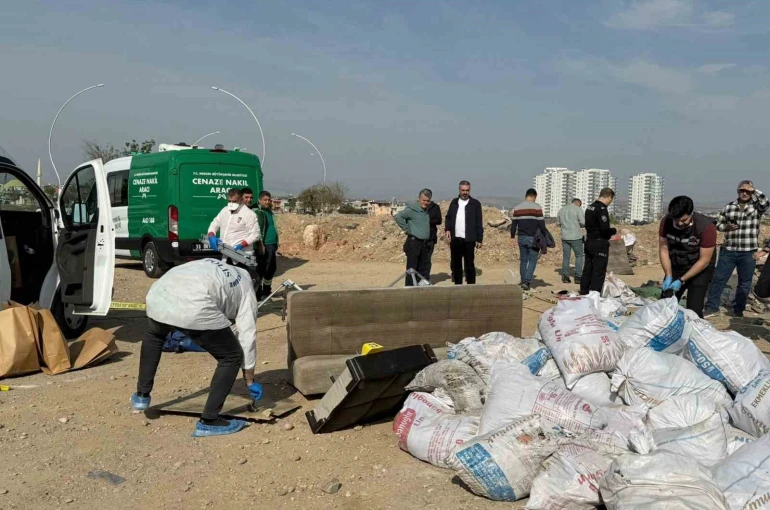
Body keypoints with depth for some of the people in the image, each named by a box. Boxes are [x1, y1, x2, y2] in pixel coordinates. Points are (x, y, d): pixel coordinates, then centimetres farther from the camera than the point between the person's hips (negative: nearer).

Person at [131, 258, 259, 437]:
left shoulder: (210, 265, 40)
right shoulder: (245, 290, 24)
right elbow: (248, 336, 22)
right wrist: (250, 381, 30)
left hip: (158, 294, 6)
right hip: (194, 308, -6)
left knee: (153, 335, 40)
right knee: (232, 357, 14)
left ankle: (141, 395, 46)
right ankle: (208, 422, 16)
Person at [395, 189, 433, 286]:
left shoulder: (428, 210, 12)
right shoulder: (412, 209, -11)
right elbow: (398, 217, -21)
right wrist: (407, 229, -16)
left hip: (425, 244, 7)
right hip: (414, 242, -7)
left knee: (425, 269, 11)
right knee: (412, 269, -4)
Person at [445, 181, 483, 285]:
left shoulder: (475, 204, 1)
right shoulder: (454, 202, 13)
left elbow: (479, 222, -1)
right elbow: (448, 218, 15)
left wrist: (479, 239, -5)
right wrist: (447, 230, -2)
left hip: (469, 240, -4)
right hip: (455, 239, 4)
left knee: (469, 264, -1)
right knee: (455, 264, 9)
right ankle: (457, 285, 17)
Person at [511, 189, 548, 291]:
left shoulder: (517, 208, 6)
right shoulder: (537, 207, -8)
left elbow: (513, 224, 7)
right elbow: (541, 223, -9)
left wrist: (512, 236, 14)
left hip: (522, 238, 4)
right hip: (533, 238, -4)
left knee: (523, 260, 12)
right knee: (532, 260, 2)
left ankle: (523, 282, 16)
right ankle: (526, 281, -10)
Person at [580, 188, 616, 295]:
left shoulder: (590, 208, 11)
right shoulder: (602, 209, -17)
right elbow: (605, 230, -23)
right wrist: (614, 231, -2)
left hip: (589, 242, 9)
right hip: (600, 244, -9)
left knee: (587, 270, 14)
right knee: (598, 273, -3)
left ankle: (583, 294, 20)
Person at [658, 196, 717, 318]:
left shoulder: (706, 227, -26)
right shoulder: (666, 222, -16)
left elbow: (704, 260, -22)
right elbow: (663, 249, -8)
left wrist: (681, 280, -23)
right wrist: (668, 276, -16)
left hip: (700, 270, -3)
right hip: (675, 267, 4)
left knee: (693, 311, -10)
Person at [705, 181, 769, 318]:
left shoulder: (757, 207, 1)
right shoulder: (729, 207, 7)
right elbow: (718, 224, 14)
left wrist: (753, 189, -15)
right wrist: (726, 227, -8)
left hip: (748, 253, -1)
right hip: (728, 251, 1)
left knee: (744, 283, 8)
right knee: (718, 279, 1)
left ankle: (738, 310, 22)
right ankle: (711, 307, 10)